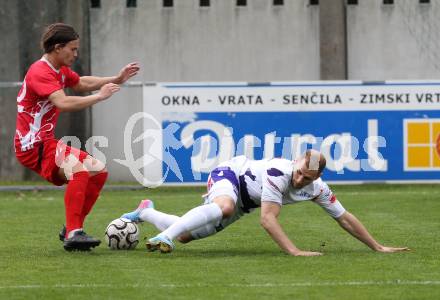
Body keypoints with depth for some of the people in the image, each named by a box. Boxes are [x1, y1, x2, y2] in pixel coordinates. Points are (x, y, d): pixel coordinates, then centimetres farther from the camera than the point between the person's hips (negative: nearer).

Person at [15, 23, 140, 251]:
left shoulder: (60, 70, 14)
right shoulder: (40, 72, -19)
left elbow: (81, 83, 33)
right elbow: (63, 103, -33)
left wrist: (117, 79, 27)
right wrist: (99, 97, -25)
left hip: (47, 142, 11)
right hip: (33, 146, -11)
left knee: (99, 171, 11)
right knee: (79, 169, -32)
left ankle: (72, 230, 11)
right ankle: (73, 233, -33)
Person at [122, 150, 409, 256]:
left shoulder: (317, 188, -16)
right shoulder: (278, 173, -37)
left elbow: (345, 218, -7)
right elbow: (268, 220, -41)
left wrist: (378, 247, -8)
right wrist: (294, 251, -50)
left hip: (243, 201, 7)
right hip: (228, 174, -7)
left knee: (184, 235, 7)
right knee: (225, 207, -44)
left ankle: (145, 212, 34)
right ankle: (164, 236, -40)